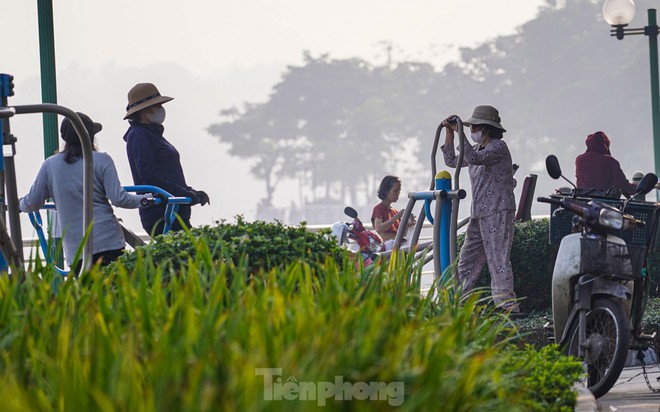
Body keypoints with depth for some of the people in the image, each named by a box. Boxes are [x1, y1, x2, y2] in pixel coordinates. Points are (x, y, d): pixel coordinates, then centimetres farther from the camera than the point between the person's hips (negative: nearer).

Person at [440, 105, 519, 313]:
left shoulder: (499, 147, -9)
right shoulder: (478, 149, 19)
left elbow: (473, 158, -25)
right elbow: (451, 161, 25)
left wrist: (460, 132, -19)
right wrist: (449, 132, 17)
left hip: (498, 212, -9)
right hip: (479, 213, 9)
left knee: (498, 258, -12)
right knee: (467, 259, 8)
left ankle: (507, 305, -12)